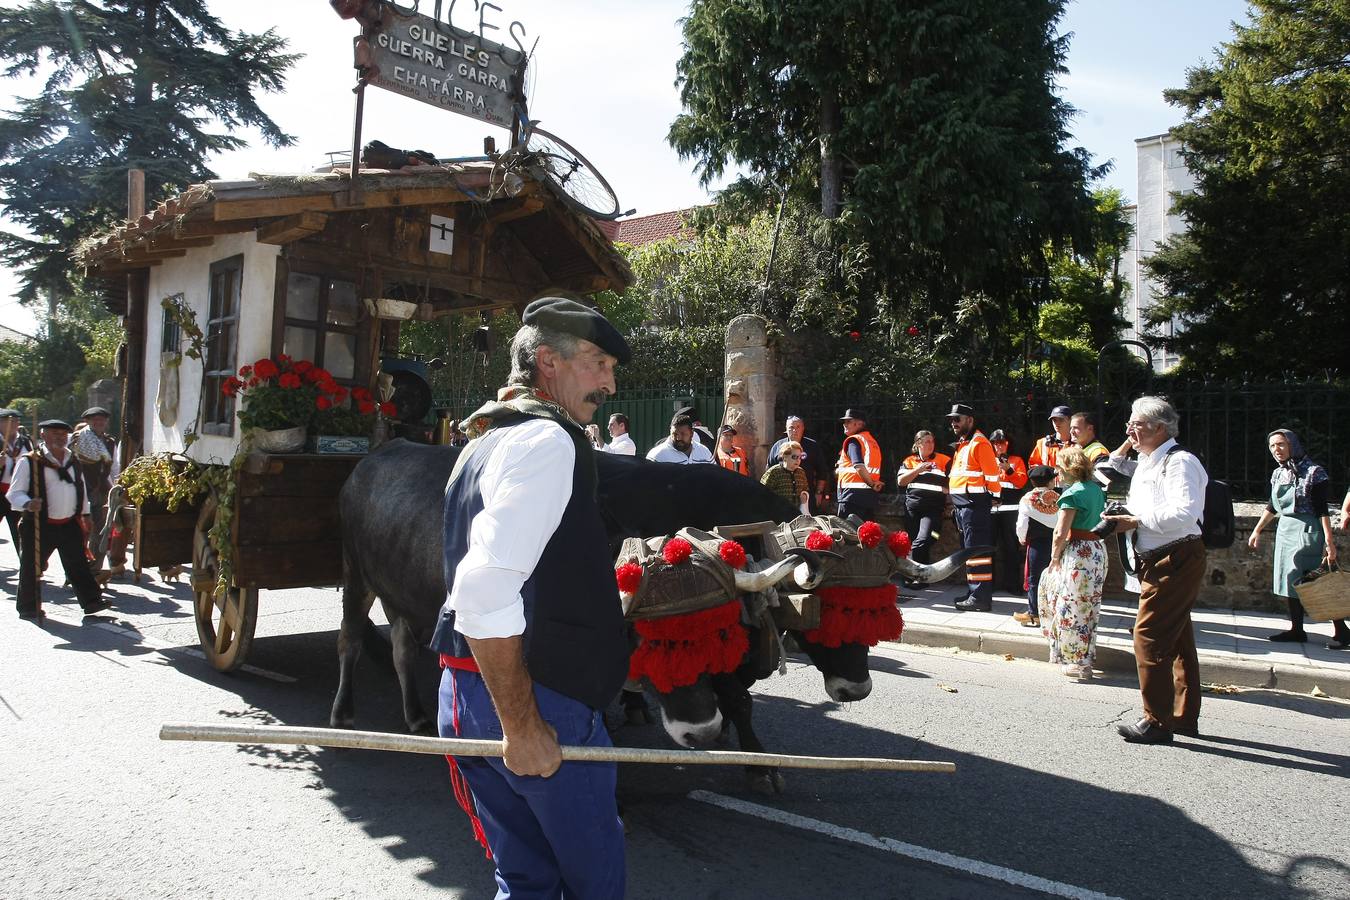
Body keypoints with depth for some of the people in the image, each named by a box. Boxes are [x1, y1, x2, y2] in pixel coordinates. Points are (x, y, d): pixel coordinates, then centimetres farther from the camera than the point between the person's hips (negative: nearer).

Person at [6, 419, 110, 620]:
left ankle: (91, 600, 8)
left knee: (78, 564, 6)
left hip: (70, 523, 5)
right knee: (32, 566, 5)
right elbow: (15, 493, -9)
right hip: (40, 525, -5)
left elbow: (80, 486, 22)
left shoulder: (72, 459, 12)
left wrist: (85, 513, 21)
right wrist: (27, 504, -29)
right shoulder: (28, 462, -8)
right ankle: (28, 607, 18)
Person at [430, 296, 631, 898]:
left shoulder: (486, 441, 16)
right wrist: (521, 725, -22)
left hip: (467, 691, 9)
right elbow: (485, 589, -27)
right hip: (540, 699, -9)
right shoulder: (547, 442, -15)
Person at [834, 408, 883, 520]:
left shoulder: (853, 440, -7)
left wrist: (871, 484, -11)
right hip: (871, 494, 9)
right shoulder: (873, 441, 19)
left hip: (853, 493, -9)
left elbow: (859, 466, -20)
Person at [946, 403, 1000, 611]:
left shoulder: (980, 443, -11)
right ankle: (973, 591, 22)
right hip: (961, 504, 10)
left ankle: (981, 597, -8)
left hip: (974, 503, -10)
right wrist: (955, 502, 20)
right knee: (969, 549, 14)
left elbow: (992, 473, -15)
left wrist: (993, 499, -13)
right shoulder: (962, 444, 19)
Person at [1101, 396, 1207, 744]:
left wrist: (1135, 520, -23)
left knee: (1149, 637, -9)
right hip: (1159, 561, 10)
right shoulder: (1148, 463, 13)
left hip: (1175, 561, -10)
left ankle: (1157, 721, 0)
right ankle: (1184, 717, 27)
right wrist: (1127, 445, 13)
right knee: (1177, 640, 16)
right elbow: (1115, 466, 31)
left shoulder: (1179, 461, -16)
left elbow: (1184, 512, -29)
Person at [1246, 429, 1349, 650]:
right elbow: (1272, 507, 19)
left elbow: (1322, 509, -14)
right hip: (1285, 532, 7)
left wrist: (1329, 541, -17)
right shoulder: (1278, 474, 8)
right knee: (1290, 582, 8)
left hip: (1308, 532, -7)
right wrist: (1257, 530, 20)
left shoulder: (1313, 472, -11)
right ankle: (1296, 630, 16)